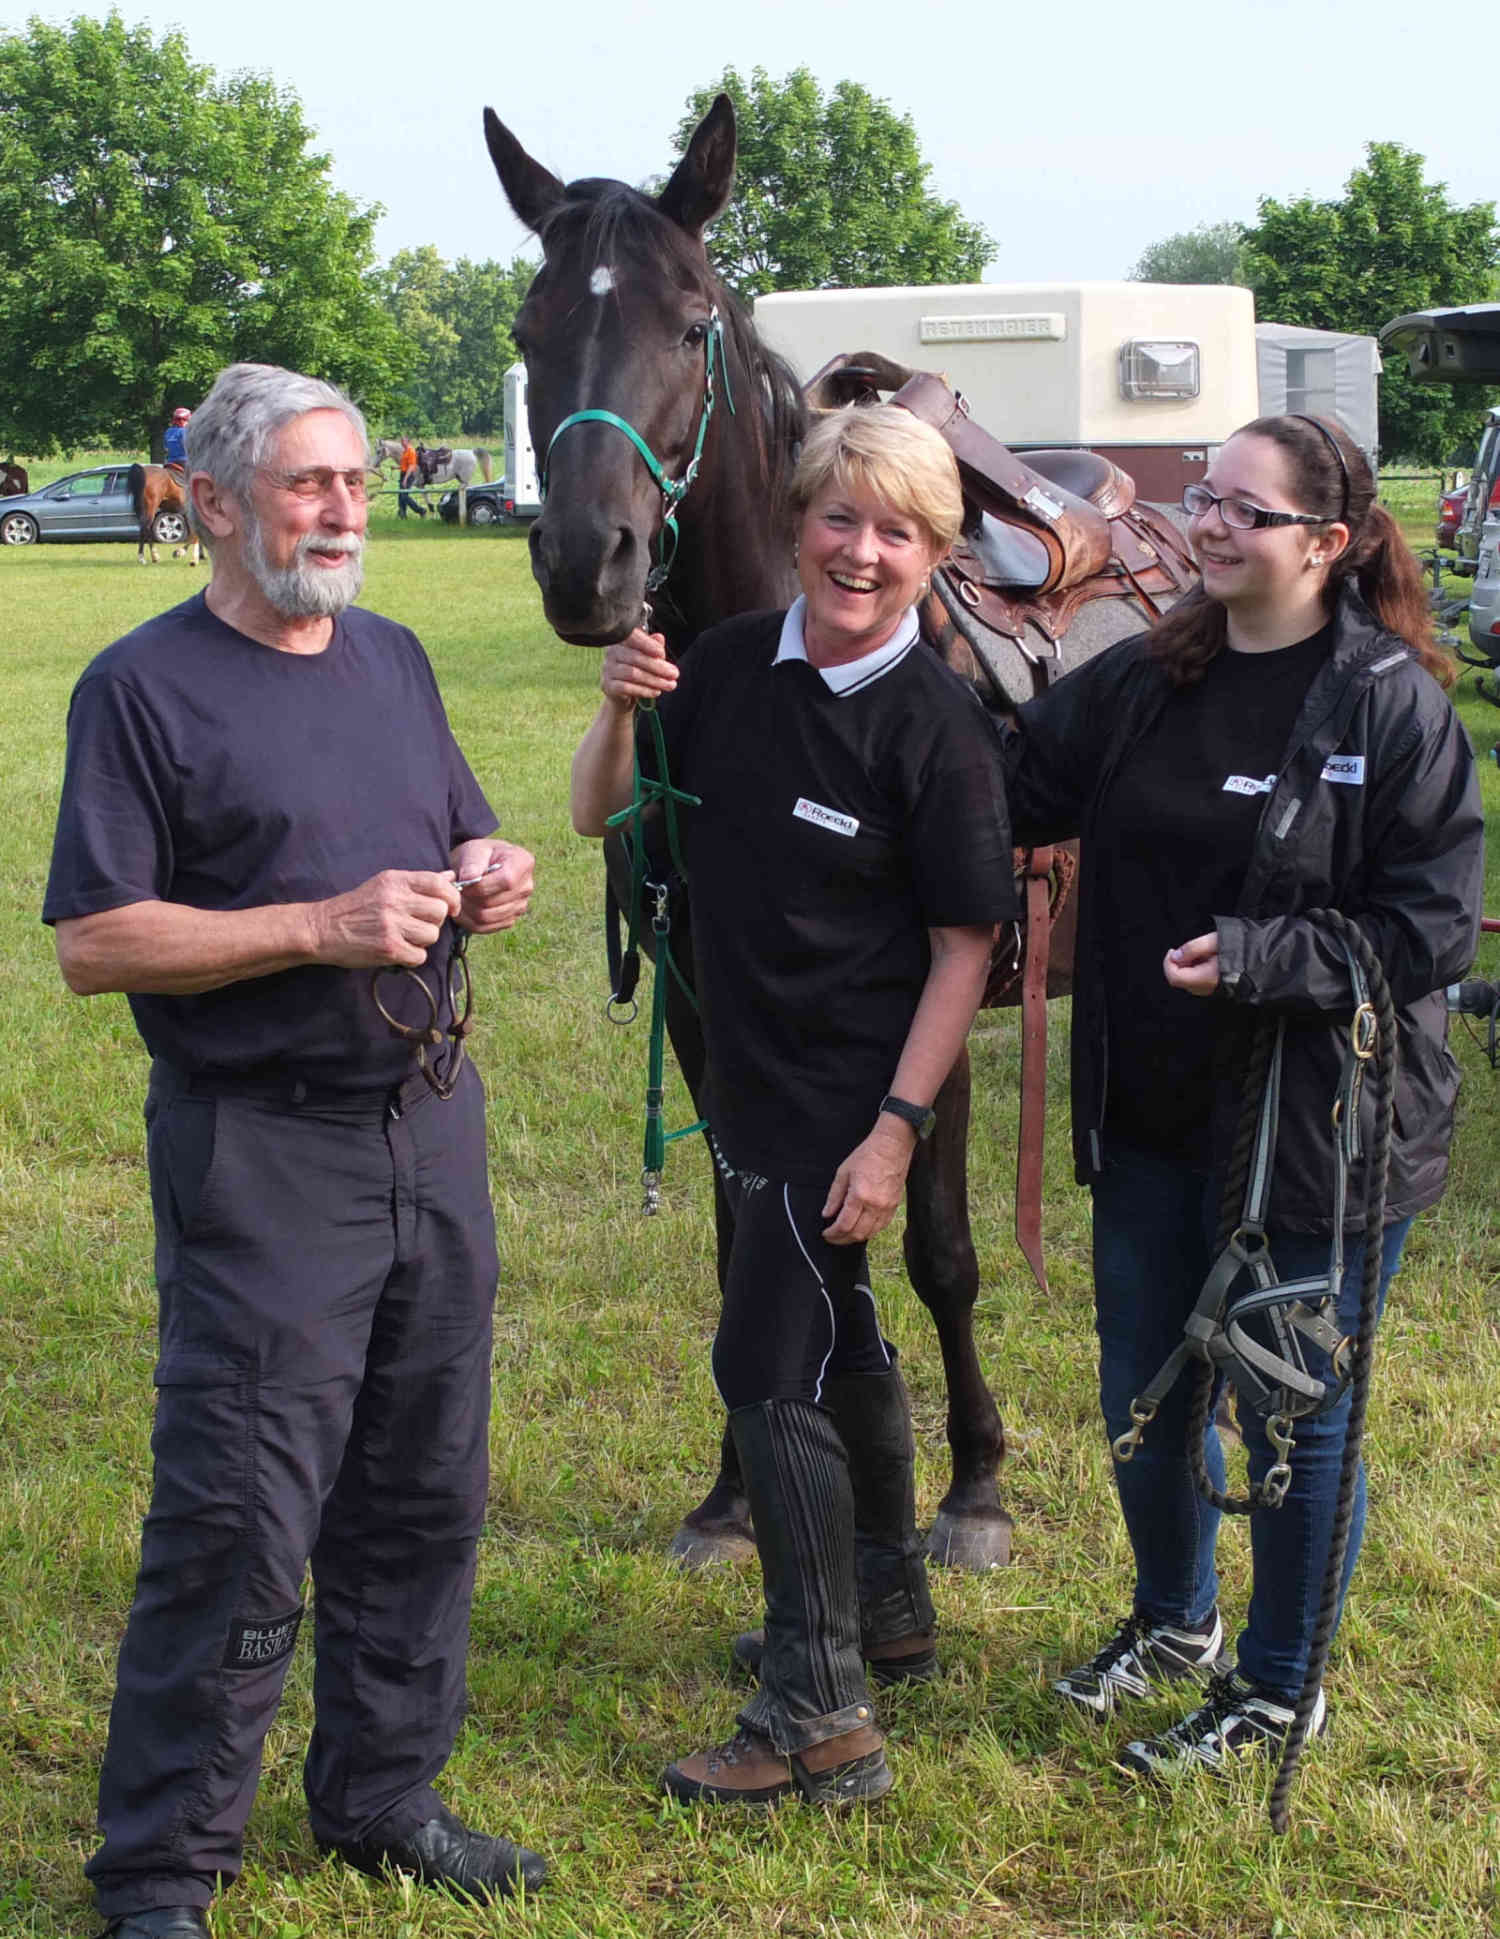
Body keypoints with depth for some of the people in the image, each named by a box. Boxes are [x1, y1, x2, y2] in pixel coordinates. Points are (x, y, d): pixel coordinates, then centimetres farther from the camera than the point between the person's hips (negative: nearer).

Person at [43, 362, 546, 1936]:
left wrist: (487, 875, -1)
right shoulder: (143, 687, -8)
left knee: (421, 1501, 14)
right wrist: (323, 928, -21)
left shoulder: (395, 659, 12)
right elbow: (93, 944, -14)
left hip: (431, 1130, 7)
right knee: (237, 1526, -5)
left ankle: (383, 1795, 30)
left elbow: (462, 835, 24)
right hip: (265, 1160, -7)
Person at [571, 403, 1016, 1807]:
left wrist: (896, 1130, -19)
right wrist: (620, 710, -14)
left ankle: (821, 1723, 2)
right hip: (749, 1081, 7)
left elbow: (965, 946, -15)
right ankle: (887, 1614, 42)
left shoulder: (936, 729, -17)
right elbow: (597, 815, 7)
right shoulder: (732, 665, -1)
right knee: (834, 1347, 21)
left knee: (769, 1368, -7)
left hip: (847, 1099, -7)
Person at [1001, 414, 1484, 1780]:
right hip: (1151, 1112, 6)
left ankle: (1280, 1681, 30)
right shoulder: (1144, 682, 3)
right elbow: (1014, 789, 6)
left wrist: (1261, 957, -26)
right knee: (1141, 1395, 19)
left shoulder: (1393, 706, -14)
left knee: (1292, 1412, 9)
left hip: (1318, 1125, -6)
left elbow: (1431, 932, -15)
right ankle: (1174, 1619, 45)